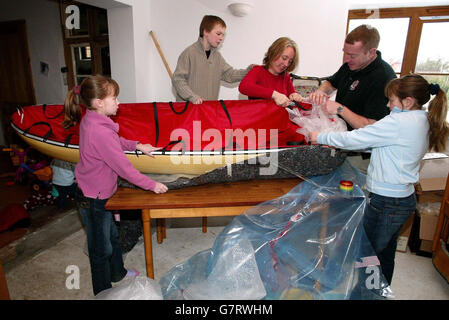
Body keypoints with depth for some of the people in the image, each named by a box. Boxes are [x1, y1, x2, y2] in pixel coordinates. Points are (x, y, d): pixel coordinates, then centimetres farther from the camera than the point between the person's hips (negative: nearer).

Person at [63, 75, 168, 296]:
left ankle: (117, 272, 50)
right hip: (94, 199, -10)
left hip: (97, 192, 10)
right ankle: (103, 293, 32)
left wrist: (137, 145, 5)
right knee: (102, 249, 10)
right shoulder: (100, 131, -31)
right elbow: (123, 168, -27)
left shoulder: (90, 120, -1)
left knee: (112, 235, 27)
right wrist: (152, 185, -18)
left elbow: (115, 141, 17)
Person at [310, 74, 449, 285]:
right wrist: (337, 143, 9)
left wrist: (320, 137, -5)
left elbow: (355, 139, -18)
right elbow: (376, 144, 12)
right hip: (405, 199, 10)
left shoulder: (399, 122, -20)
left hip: (386, 203, -10)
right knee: (386, 256, 24)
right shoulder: (422, 122, 9)